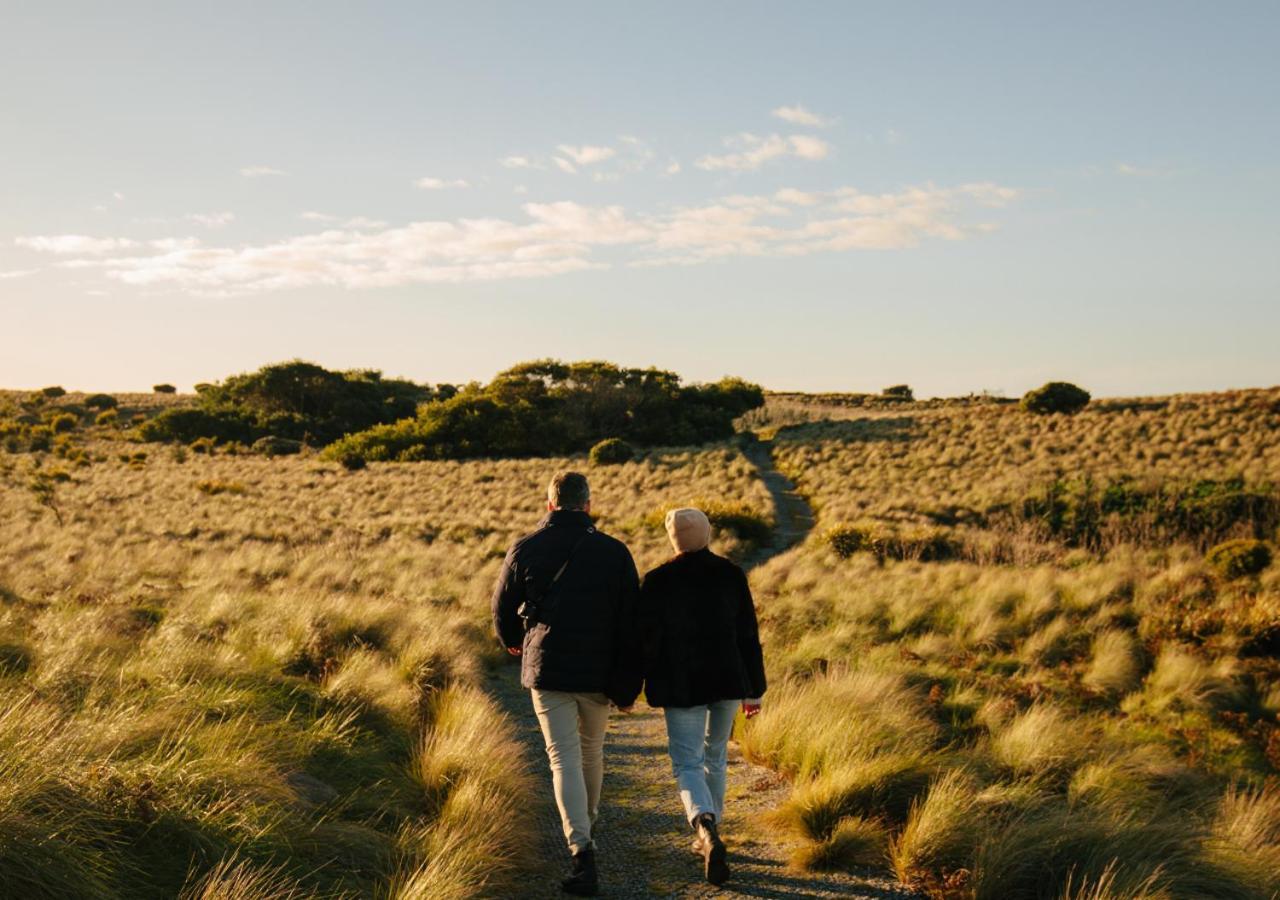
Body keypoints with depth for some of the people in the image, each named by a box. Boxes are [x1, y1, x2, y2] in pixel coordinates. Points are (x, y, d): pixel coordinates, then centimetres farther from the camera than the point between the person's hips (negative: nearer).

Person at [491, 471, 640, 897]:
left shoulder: (525, 549, -2)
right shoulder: (614, 552, -1)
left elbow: (503, 609, 11)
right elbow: (630, 623, -3)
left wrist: (513, 643, 33)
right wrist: (627, 686, 2)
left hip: (547, 670, -1)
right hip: (598, 673, 2)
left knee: (564, 758, -3)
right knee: (592, 751, 22)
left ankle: (582, 850, -17)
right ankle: (587, 822, 43)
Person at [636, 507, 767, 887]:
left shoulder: (658, 581, -9)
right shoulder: (731, 574, -1)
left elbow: (647, 638, -6)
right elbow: (748, 635, 2)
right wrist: (753, 689, 10)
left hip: (681, 685, -3)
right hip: (728, 680, 3)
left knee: (687, 763, -1)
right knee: (715, 756, 20)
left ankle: (706, 827, -27)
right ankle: (708, 837, 26)